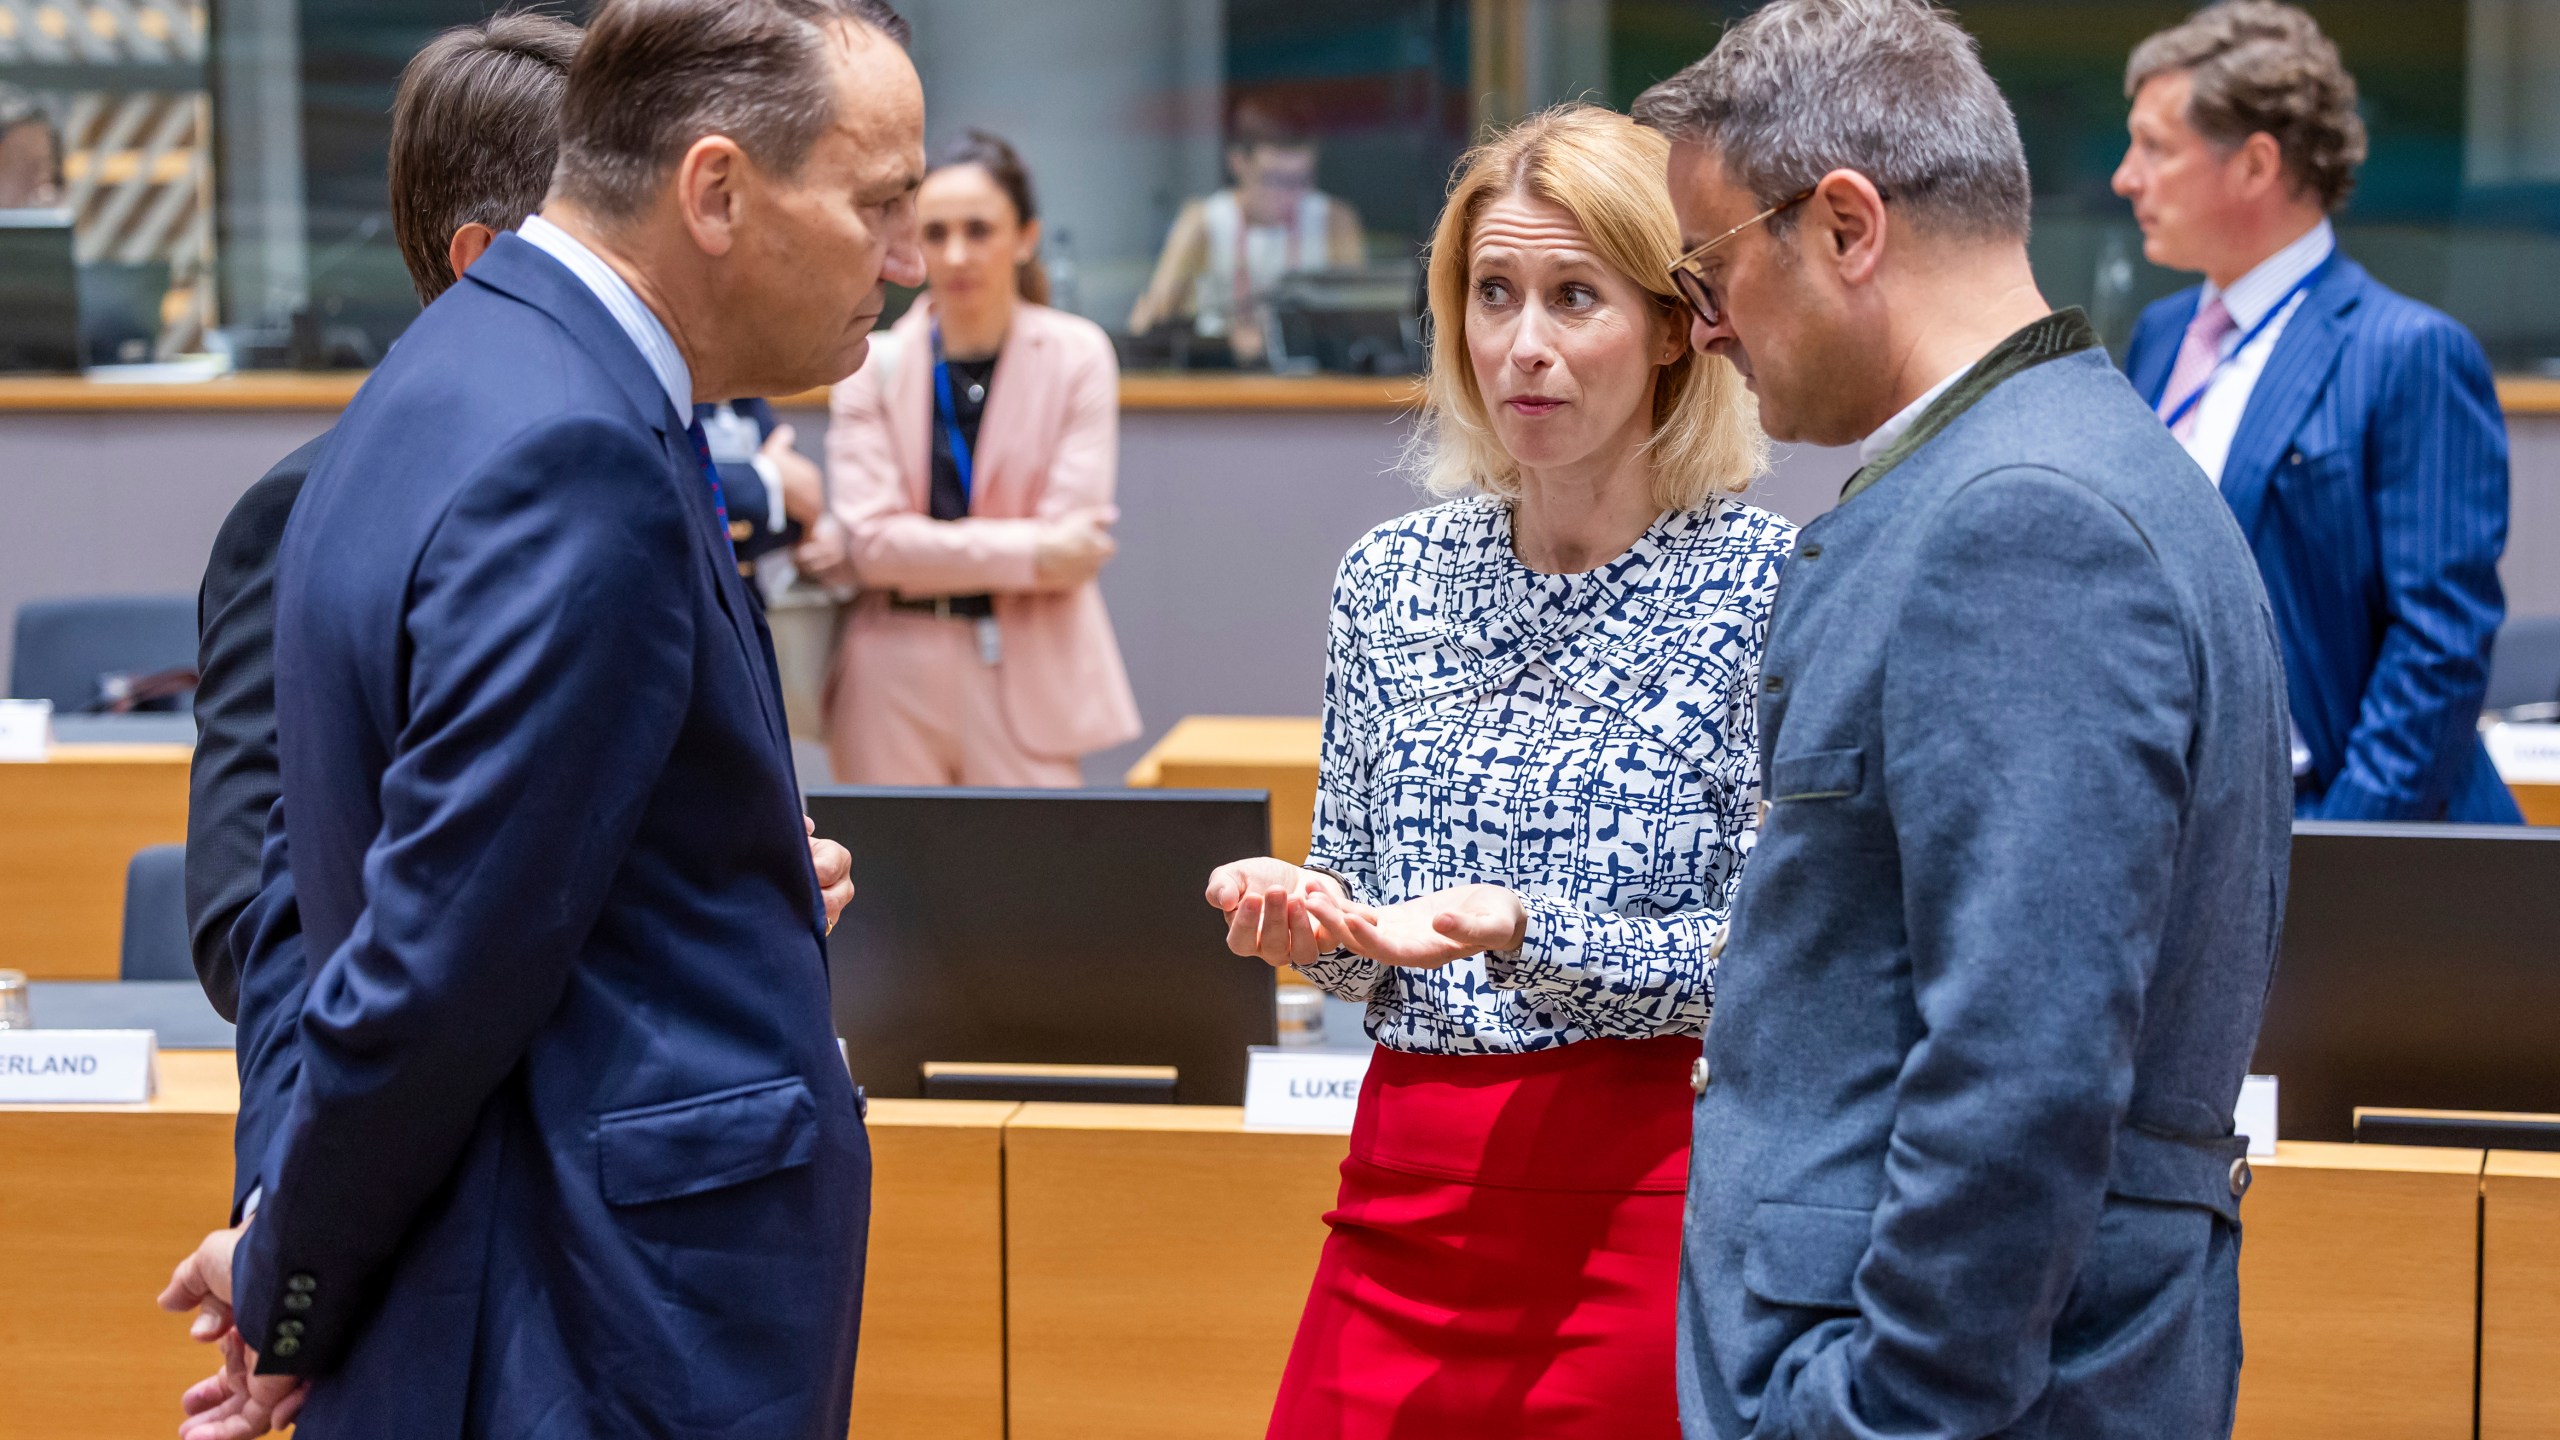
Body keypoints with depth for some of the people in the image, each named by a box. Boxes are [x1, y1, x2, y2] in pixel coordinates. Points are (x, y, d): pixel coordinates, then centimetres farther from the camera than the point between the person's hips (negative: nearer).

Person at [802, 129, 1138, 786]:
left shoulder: (1077, 355, 1)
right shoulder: (875, 365, 2)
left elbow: (1072, 542, -7)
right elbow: (873, 540, -7)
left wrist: (925, 552, -7)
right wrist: (1029, 551, -13)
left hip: (1026, 678, -1)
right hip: (894, 681, 1)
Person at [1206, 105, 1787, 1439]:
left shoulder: (1768, 580, -7)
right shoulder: (1391, 577, 7)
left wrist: (1530, 935, -23)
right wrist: (1313, 922, -8)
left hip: (1652, 1197, -4)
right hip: (1407, 1188, 4)